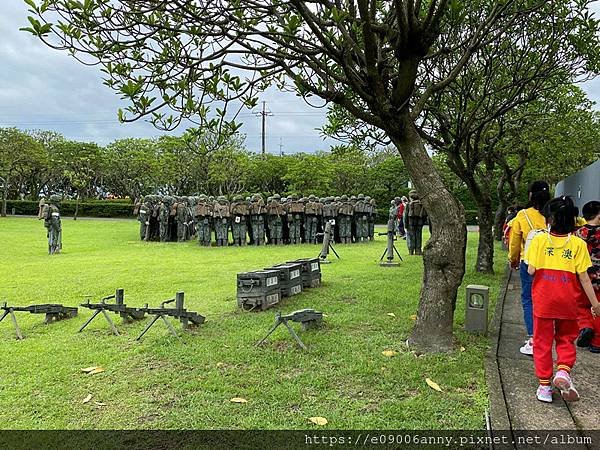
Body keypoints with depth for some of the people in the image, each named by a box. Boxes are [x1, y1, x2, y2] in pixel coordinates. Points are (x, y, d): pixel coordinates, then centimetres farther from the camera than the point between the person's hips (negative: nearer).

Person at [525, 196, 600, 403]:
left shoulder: (539, 240, -9)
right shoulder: (578, 243, -7)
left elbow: (531, 271, -9)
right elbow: (583, 277, -6)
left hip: (543, 300, -1)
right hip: (567, 301, 1)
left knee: (543, 341, 10)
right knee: (566, 339, 20)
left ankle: (544, 385, 14)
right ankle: (563, 371, -2)